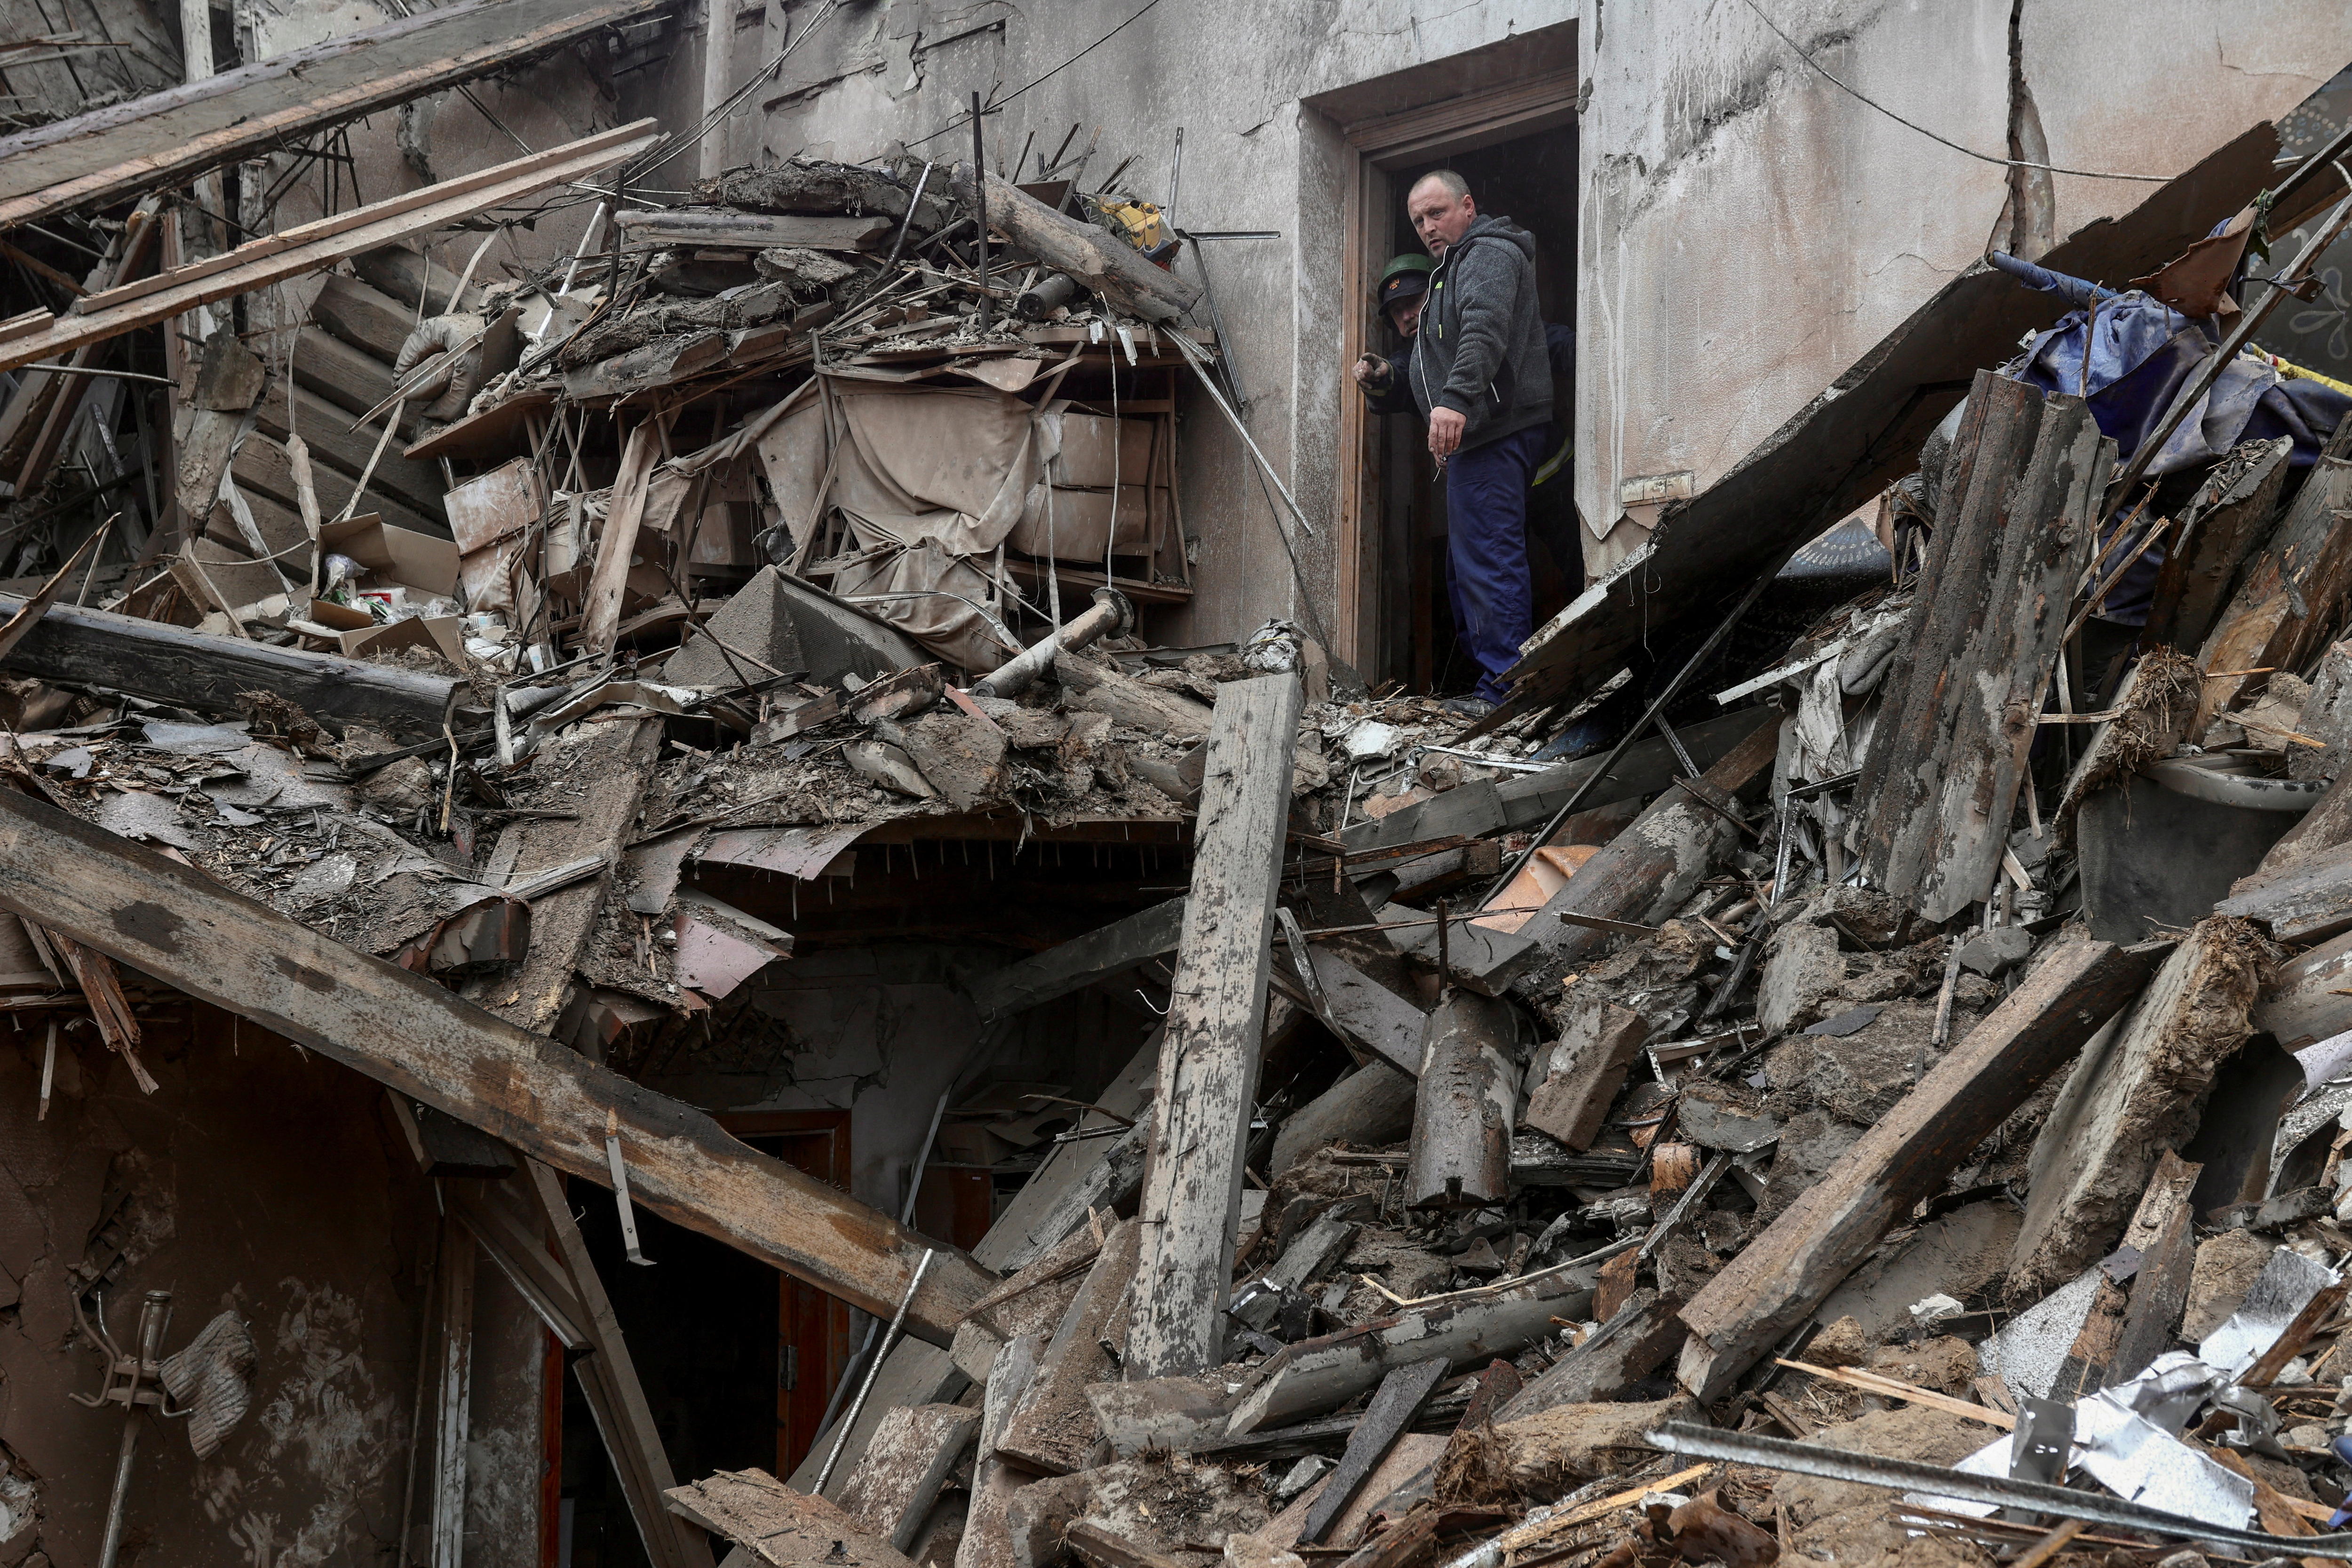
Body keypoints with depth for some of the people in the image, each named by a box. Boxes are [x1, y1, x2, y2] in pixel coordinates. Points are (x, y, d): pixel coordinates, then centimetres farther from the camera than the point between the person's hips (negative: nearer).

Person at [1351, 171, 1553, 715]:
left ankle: (1503, 688, -16)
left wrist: (1455, 400, -39)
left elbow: (1485, 331, -26)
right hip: (1482, 436, 12)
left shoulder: (1489, 254, -7)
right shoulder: (1454, 266, 29)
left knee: (1487, 560, -14)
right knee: (1467, 562, 13)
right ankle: (1481, 669, 16)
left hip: (1494, 431, -12)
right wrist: (1389, 378, 18)